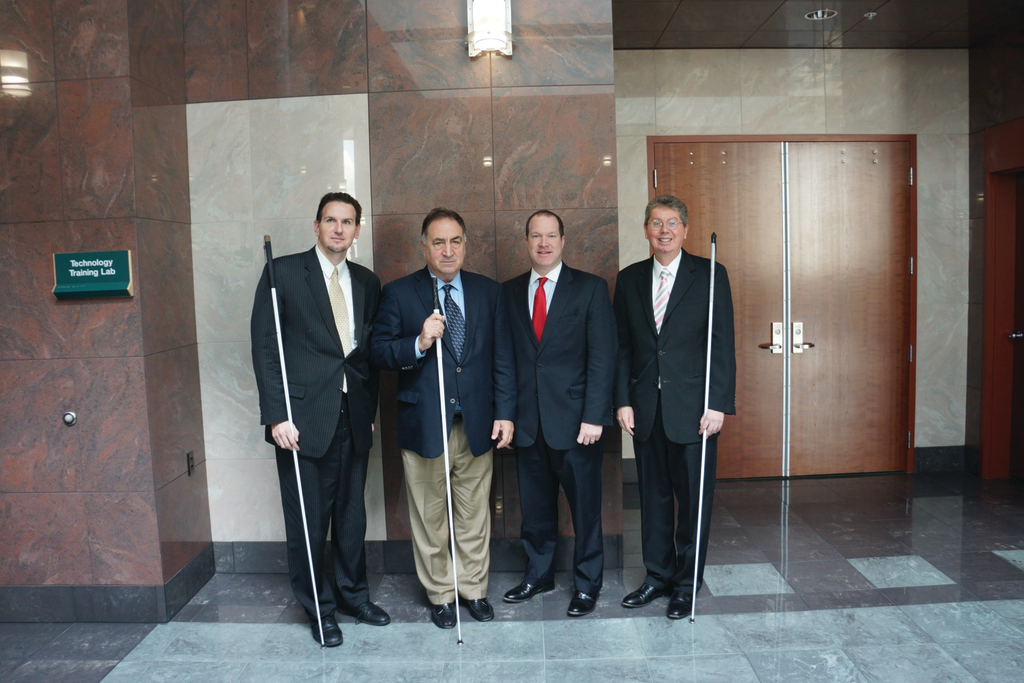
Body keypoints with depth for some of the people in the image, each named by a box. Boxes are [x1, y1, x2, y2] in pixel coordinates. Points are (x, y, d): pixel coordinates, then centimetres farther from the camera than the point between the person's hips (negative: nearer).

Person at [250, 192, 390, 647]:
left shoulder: (367, 282, 11)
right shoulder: (284, 272, -3)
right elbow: (264, 345, -7)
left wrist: (370, 408, 11)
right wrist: (276, 415, -13)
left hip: (353, 418, 4)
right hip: (304, 418, -4)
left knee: (352, 514, 13)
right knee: (308, 521, 6)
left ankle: (353, 594, 34)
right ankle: (319, 608, 25)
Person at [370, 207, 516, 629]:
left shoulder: (488, 292, 8)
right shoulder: (398, 293, 2)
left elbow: (503, 358, 7)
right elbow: (378, 352, -3)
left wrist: (505, 413, 1)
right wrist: (418, 344, -20)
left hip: (476, 424, 2)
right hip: (423, 424, -1)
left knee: (474, 513, 11)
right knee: (430, 516, 9)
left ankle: (474, 588, 30)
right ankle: (439, 593, 27)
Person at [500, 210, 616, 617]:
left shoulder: (590, 288, -1)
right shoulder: (509, 292, 9)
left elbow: (602, 357, -6)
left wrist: (593, 416, -13)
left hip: (575, 419, -3)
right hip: (528, 420, 3)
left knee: (585, 505, 7)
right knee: (535, 505, 14)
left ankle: (587, 584, 25)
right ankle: (538, 575, 33)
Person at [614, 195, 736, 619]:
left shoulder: (710, 275, -1)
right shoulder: (629, 279, 8)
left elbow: (723, 344, -4)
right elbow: (622, 345, 8)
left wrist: (718, 404, -11)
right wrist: (622, 400, 1)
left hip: (693, 408, -3)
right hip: (645, 407, 3)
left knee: (694, 497, 6)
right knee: (653, 496, 13)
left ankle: (687, 583, 23)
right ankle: (657, 576, 29)